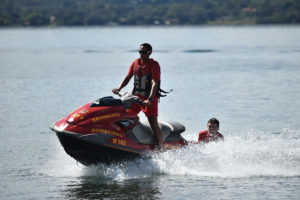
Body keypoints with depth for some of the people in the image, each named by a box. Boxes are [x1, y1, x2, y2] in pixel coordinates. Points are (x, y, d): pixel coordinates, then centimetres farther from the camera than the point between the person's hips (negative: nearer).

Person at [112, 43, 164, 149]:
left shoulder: (154, 65, -11)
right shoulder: (136, 62, 7)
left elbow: (154, 83, -21)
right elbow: (128, 77, 17)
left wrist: (150, 100, -33)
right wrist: (119, 88, 1)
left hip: (149, 98, -6)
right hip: (136, 96, 6)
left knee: (154, 125, -12)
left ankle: (161, 149, -11)